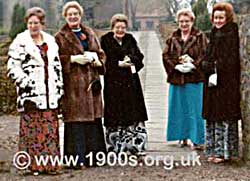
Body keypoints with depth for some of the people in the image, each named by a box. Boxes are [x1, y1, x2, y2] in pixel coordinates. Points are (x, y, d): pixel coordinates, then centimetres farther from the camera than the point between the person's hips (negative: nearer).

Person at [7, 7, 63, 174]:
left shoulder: (50, 41, 14)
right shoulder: (20, 42, 0)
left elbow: (57, 67, 18)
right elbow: (12, 68, -5)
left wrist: (59, 88, 12)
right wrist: (26, 83, -14)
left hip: (50, 94, 4)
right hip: (31, 94, -4)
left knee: (51, 129, 4)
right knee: (32, 129, -5)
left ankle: (51, 163, 11)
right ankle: (33, 164, 1)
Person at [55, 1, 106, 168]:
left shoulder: (90, 34, 18)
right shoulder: (60, 37, 3)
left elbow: (101, 54, 21)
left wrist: (96, 60, 0)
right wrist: (73, 58, -14)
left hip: (91, 82, 5)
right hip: (73, 84, -5)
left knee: (93, 118, 4)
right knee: (76, 120, -8)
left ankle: (91, 156, 12)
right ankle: (78, 158, -4)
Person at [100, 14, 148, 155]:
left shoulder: (130, 40, 13)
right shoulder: (106, 40, 2)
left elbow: (139, 57, 5)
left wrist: (129, 58, -14)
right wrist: (119, 64, -16)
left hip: (131, 81, 3)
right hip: (113, 81, -3)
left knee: (134, 115, 1)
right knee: (115, 116, -3)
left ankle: (136, 145, 8)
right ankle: (116, 147, 5)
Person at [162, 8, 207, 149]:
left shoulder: (200, 37, 2)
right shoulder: (173, 38, 11)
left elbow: (205, 55, -6)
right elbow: (166, 55, 5)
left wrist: (193, 65, -18)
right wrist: (176, 66, -11)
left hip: (194, 78, -4)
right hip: (176, 78, 4)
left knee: (194, 110, -2)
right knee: (178, 109, 7)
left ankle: (198, 140, 4)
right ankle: (183, 137, 18)